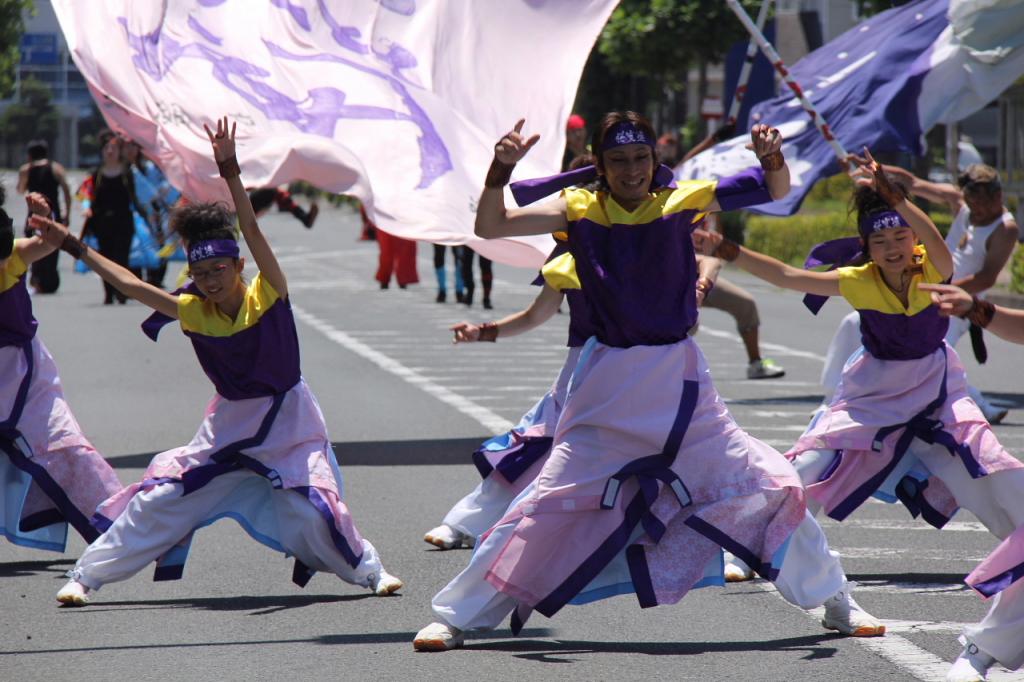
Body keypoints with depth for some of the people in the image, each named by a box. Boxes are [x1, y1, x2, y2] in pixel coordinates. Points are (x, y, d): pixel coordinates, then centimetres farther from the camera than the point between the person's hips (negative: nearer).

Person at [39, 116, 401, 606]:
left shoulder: (268, 297, -17)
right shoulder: (191, 312, -6)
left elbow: (251, 230, -29)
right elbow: (128, 283, -3)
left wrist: (230, 171, -40)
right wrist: (71, 245, -4)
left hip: (287, 423, -3)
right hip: (230, 425, 3)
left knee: (313, 511, -15)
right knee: (158, 499, -1)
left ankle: (369, 570, 10)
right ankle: (86, 575, 8)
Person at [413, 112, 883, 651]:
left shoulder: (679, 203, -1)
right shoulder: (579, 209, -4)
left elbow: (776, 189, 0)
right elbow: (490, 226, -14)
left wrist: (771, 156, -22)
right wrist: (501, 169, -31)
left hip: (681, 383, 2)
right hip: (607, 383, -2)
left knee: (772, 486, 2)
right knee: (547, 505, -4)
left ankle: (834, 602, 20)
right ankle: (457, 617, 7)